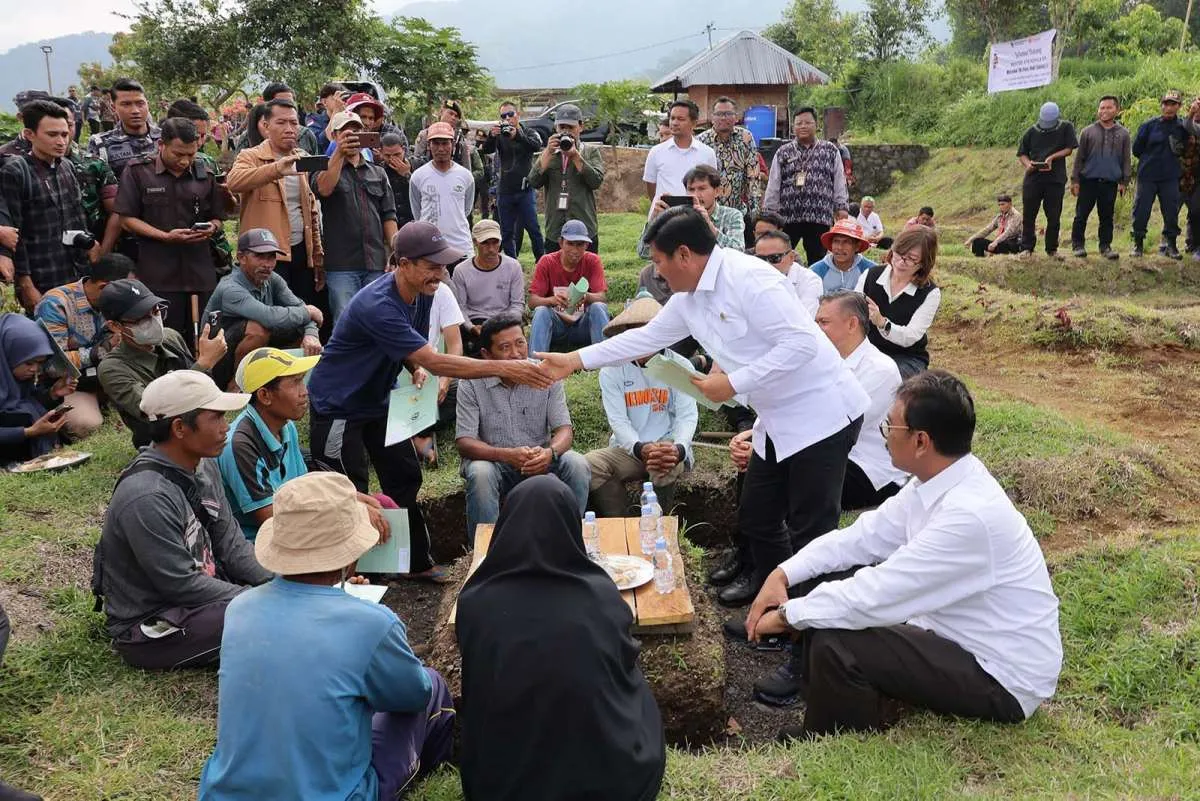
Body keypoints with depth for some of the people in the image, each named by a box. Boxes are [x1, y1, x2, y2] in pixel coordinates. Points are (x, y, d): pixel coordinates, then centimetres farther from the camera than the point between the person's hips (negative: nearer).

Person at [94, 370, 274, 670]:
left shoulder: (204, 465, 1)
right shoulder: (147, 497, -28)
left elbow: (230, 541, 3)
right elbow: (182, 585, -25)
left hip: (202, 593, 9)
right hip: (148, 627, -9)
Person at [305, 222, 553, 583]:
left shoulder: (422, 293, -7)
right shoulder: (377, 306, -34)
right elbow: (435, 362, -37)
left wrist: (417, 368, -15)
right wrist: (504, 368, -41)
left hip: (377, 398, 8)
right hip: (337, 405, -8)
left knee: (405, 478, 9)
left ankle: (416, 562, 21)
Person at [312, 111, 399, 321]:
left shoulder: (378, 173, 18)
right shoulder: (326, 168, 7)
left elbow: (388, 216, 12)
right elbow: (323, 189, -18)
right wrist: (339, 153, -26)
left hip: (376, 264, 4)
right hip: (341, 265, -4)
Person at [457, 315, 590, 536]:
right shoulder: (471, 384, -8)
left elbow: (564, 429, -6)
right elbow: (464, 443, -14)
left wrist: (550, 452, -31)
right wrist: (507, 455, -32)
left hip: (540, 460, 2)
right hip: (493, 461, -2)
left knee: (577, 464, -25)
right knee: (480, 474, -34)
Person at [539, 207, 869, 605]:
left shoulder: (748, 278, -22)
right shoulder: (687, 299, 7)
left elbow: (801, 343, -26)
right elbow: (647, 337, 18)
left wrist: (733, 384, -22)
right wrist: (575, 359, 16)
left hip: (820, 413, -10)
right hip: (777, 420, 10)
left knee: (809, 532, -2)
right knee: (756, 519, 17)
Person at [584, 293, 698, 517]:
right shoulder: (612, 370, 0)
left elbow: (687, 416, -9)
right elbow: (618, 421, -9)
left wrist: (678, 448, -32)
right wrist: (640, 448, -30)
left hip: (669, 448, -1)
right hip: (628, 449, 2)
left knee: (666, 467, -36)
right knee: (588, 464, -26)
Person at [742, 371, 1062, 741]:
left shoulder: (969, 515, -33)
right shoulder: (938, 481, -6)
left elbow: (874, 596, -31)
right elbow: (863, 536, 4)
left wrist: (788, 614, -17)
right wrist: (783, 574, -7)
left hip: (1004, 680, -9)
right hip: (954, 629, 9)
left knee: (836, 646, -25)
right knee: (823, 577, 4)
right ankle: (811, 680, 24)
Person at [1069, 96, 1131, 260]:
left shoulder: (1123, 134, 8)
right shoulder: (1088, 132, 4)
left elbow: (1126, 160, 10)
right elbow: (1079, 157, 5)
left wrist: (1124, 182, 5)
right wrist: (1075, 180, 0)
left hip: (1110, 182, 1)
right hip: (1088, 180, -1)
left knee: (1106, 216, 7)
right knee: (1081, 214, 1)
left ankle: (1105, 246, 15)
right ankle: (1077, 244, 12)